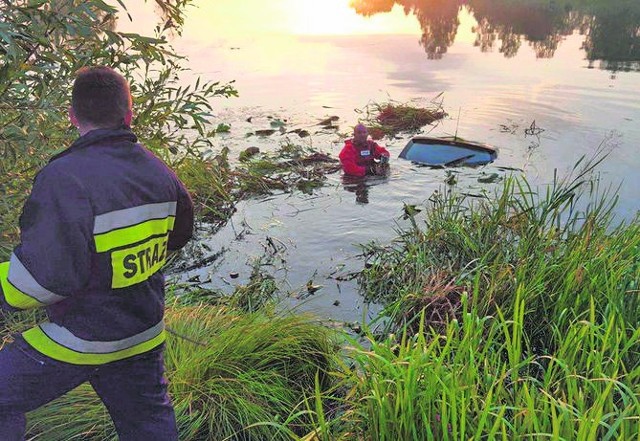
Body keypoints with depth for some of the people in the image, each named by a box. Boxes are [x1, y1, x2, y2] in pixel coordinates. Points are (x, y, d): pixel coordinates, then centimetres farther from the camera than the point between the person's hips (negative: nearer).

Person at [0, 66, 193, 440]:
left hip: (80, 338, -6)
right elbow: (178, 235, 15)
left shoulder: (65, 177, -25)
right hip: (144, 336, 7)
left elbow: (46, 275, -30)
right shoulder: (158, 172, -2)